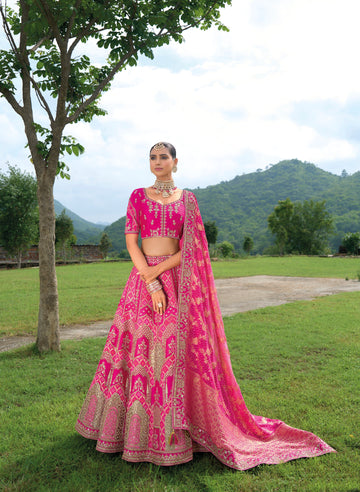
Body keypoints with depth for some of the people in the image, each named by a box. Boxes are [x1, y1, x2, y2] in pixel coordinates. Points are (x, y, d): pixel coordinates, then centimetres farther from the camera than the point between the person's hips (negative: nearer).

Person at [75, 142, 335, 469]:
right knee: (139, 347, 4)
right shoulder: (138, 196, 7)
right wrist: (151, 283, -11)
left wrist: (156, 271, -12)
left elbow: (190, 249, 0)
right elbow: (131, 242, -1)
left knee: (176, 350, -1)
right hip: (143, 277, 1)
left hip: (177, 280, -1)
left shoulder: (187, 199, 7)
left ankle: (173, 431, 15)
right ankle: (136, 427, 23)